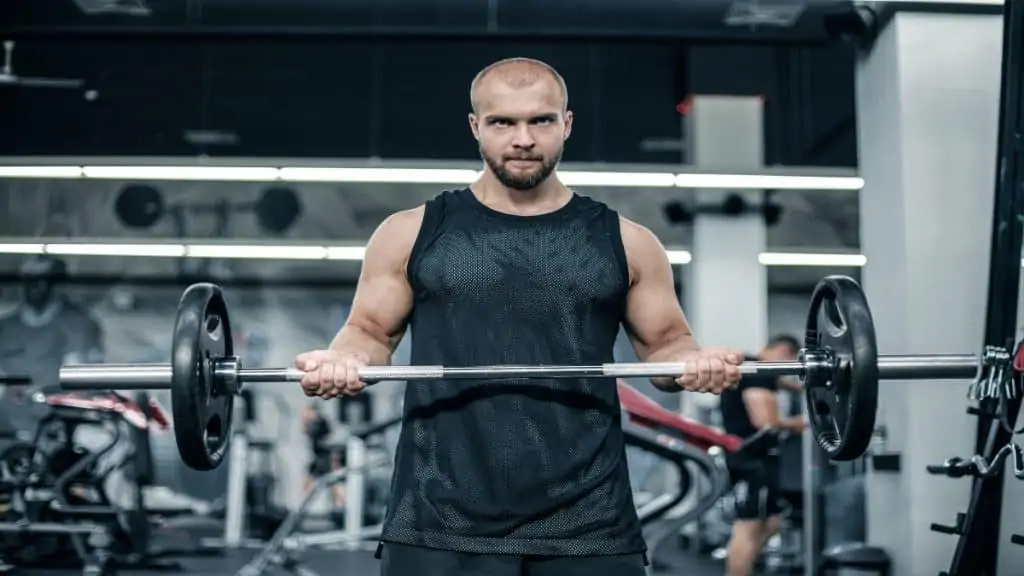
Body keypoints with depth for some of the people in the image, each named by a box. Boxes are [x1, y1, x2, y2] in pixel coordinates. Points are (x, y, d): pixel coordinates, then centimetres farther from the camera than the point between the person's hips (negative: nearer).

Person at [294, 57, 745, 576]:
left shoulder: (625, 243, 9)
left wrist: (696, 362, -9)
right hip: (440, 525, 0)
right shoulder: (412, 234, 8)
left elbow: (664, 343, 14)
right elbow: (370, 331, 13)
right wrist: (340, 360, -10)